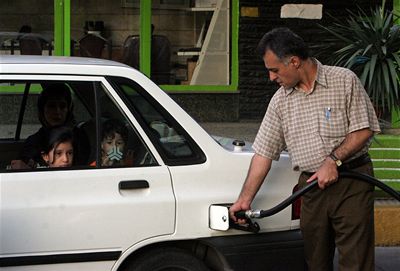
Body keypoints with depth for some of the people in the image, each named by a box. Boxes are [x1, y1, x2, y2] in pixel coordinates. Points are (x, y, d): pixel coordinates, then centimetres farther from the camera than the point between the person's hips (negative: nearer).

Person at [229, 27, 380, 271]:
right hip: (311, 186, 5)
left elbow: (364, 130, -5)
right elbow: (264, 152, 8)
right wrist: (245, 199, 3)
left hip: (351, 184, -5)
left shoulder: (344, 81, -4)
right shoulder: (280, 101, 9)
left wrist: (333, 160, -15)